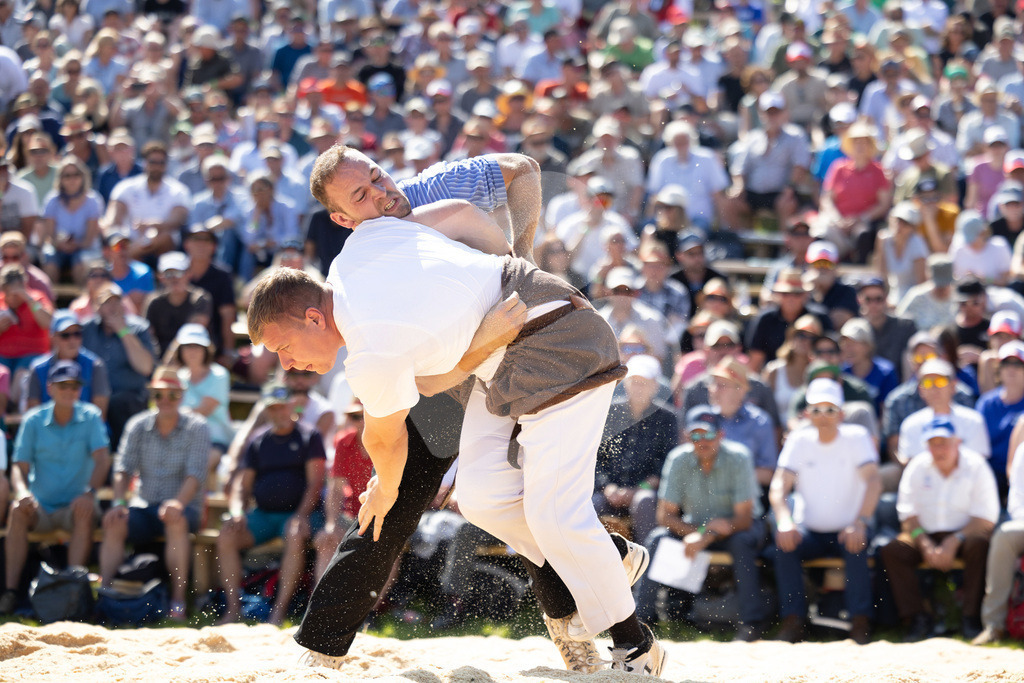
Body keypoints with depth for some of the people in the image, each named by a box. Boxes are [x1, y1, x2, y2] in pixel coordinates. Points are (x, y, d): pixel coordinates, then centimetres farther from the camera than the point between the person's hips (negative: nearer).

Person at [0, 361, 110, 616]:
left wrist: (89, 492, -27)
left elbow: (102, 459, -9)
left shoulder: (90, 417, 2)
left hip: (74, 504, -1)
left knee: (86, 512, -34)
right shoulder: (34, 420, 3)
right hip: (40, 508, 1)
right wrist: (21, 492, -24)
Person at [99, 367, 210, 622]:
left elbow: (195, 474, -12)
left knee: (175, 521, -38)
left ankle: (178, 599, -37)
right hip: (144, 505, 3)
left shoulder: (196, 427, -2)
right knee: (114, 523, -28)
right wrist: (118, 502, -16)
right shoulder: (138, 426, 8)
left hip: (184, 507, -3)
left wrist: (177, 503, -30)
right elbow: (123, 468, 3)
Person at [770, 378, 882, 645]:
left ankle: (861, 622, -25)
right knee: (784, 543, -27)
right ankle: (793, 621, -22)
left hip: (848, 529, -2)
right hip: (810, 530, 2)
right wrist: (784, 521, -30)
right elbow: (779, 485, -9)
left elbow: (873, 480, -19)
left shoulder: (856, 437, -5)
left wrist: (860, 523, -36)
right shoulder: (799, 440, 1)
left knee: (855, 545, -34)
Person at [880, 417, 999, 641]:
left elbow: (986, 519, -11)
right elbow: (908, 514, 1)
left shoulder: (976, 467, -6)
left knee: (979, 544, -37)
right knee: (891, 551, -24)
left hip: (963, 533, -3)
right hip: (926, 535, 3)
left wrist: (953, 542, -23)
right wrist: (925, 545, -16)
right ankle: (916, 619, -22)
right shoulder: (917, 467, 3)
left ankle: (972, 618, -29)